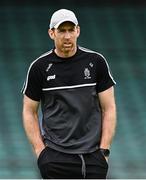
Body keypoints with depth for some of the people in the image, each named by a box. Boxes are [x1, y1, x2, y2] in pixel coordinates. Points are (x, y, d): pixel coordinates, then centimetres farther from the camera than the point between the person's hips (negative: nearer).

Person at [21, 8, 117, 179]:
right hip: (56, 157, -1)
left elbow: (109, 108, 6)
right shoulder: (39, 67, 1)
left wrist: (104, 150, -2)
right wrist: (40, 151, -2)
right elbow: (29, 111, 8)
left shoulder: (96, 61, 3)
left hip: (93, 155, 1)